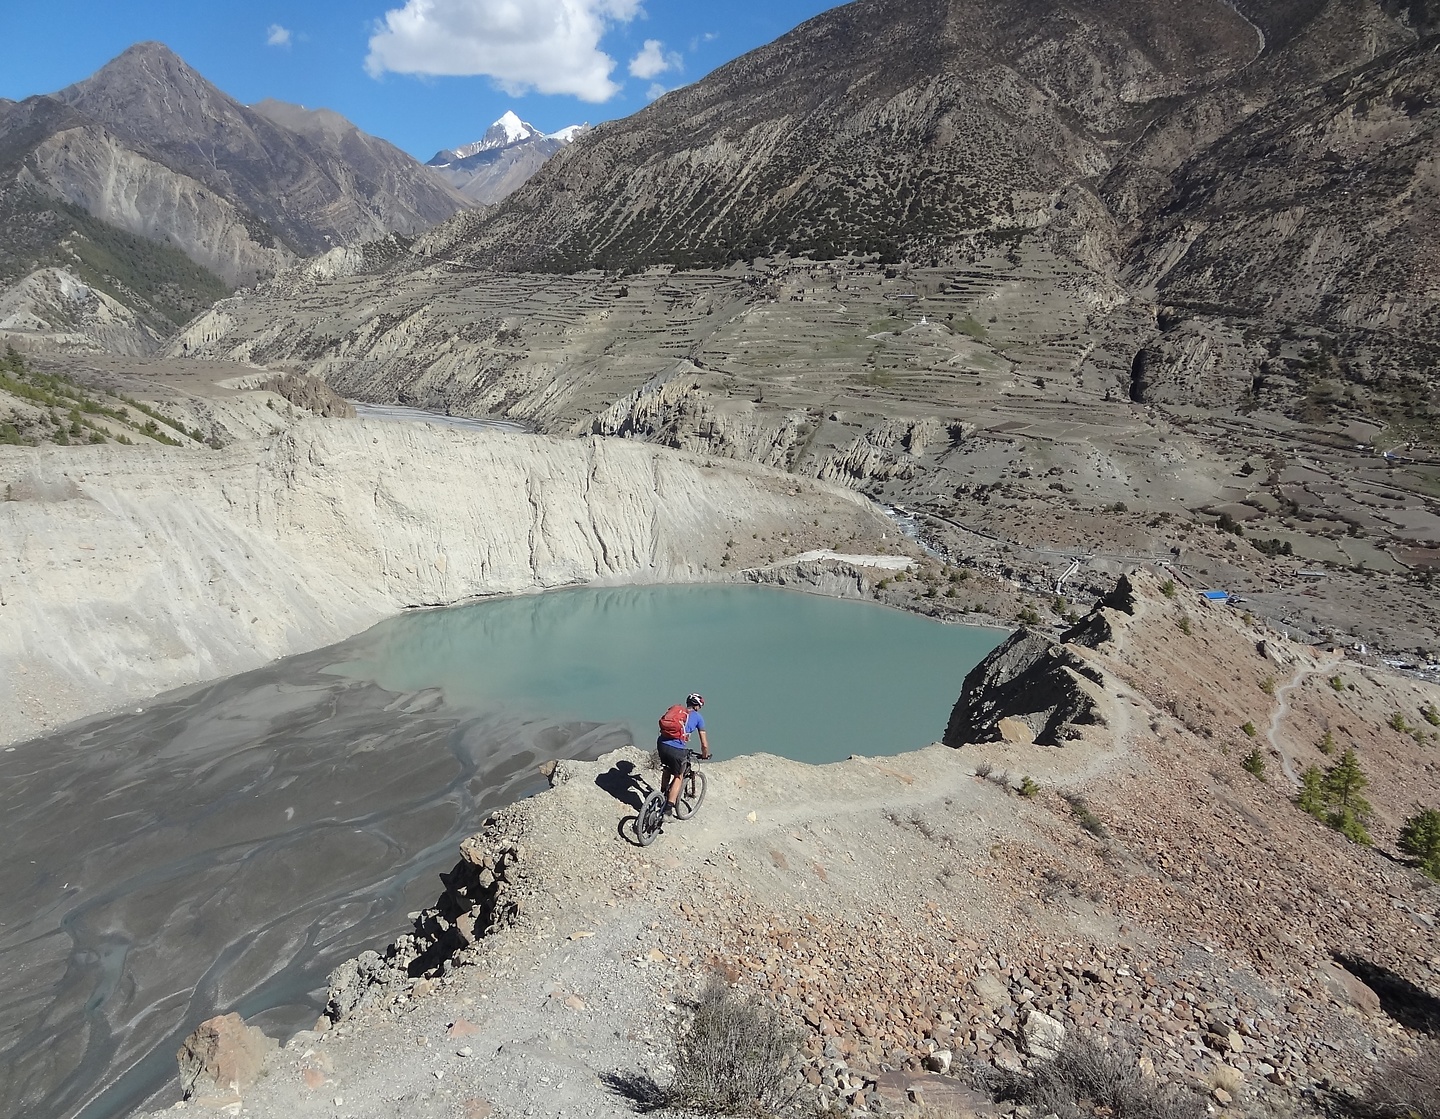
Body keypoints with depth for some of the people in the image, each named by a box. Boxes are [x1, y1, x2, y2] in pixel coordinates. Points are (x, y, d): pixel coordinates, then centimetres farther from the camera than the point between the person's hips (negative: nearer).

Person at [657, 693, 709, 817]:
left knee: (667, 770, 33)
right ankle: (668, 810, 15)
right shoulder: (698, 717, 11)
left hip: (662, 744, 4)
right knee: (678, 777, 19)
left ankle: (664, 796, 46)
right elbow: (704, 744, 12)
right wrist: (705, 754, 32)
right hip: (677, 750, -4)